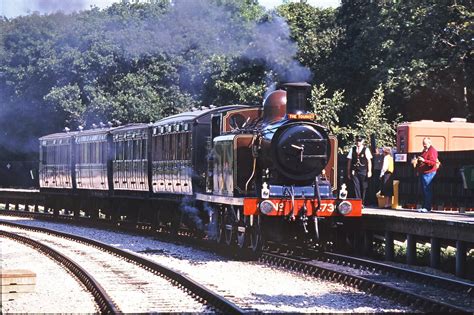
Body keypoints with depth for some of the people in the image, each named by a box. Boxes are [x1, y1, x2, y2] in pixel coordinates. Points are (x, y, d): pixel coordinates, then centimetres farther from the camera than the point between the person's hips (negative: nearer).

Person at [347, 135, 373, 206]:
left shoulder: (366, 150, 1)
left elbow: (369, 161, 0)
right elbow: (349, 161, 10)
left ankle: (362, 203, 16)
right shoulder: (352, 149, 7)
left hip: (363, 172, -1)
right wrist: (348, 172, 8)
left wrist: (369, 171, -7)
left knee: (363, 188, 5)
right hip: (354, 172, 1)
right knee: (356, 187, -7)